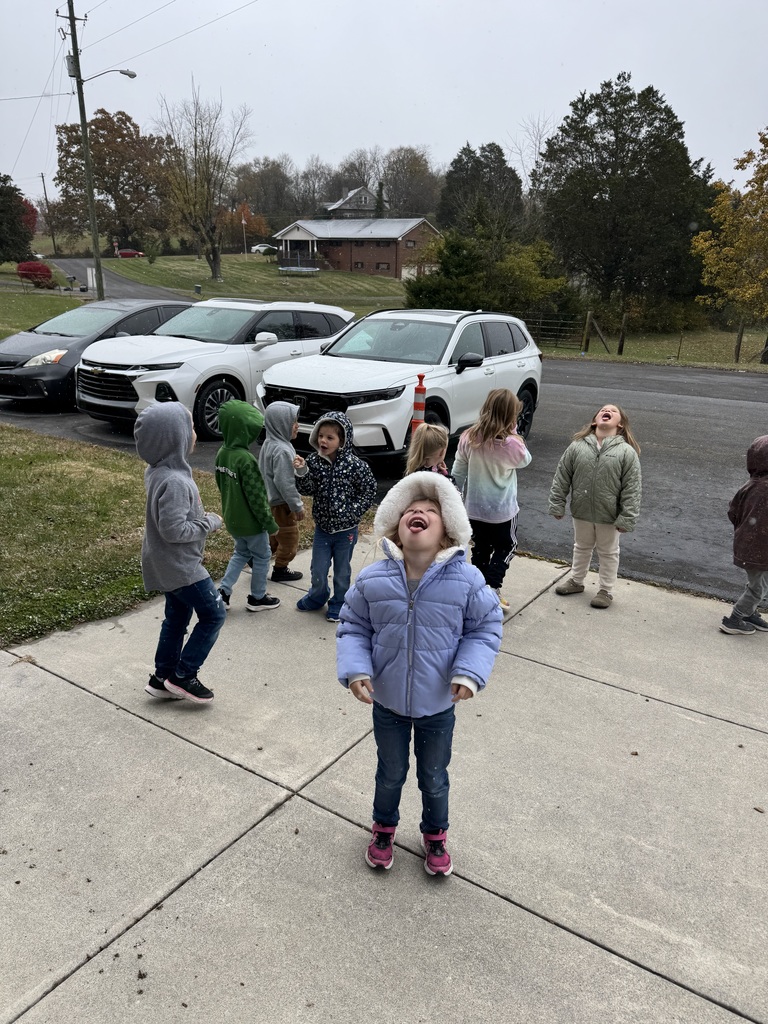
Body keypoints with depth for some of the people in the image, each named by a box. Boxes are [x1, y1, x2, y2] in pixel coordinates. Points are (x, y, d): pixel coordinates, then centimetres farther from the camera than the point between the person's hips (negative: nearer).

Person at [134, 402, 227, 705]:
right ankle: (183, 676, 12)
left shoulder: (157, 470, 3)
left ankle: (162, 677, 31)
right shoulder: (174, 481, -29)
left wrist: (201, 516, 6)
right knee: (213, 614, 4)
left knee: (177, 617, 20)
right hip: (180, 565, -10)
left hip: (167, 563, 10)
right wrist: (210, 522, -16)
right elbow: (173, 529, -30)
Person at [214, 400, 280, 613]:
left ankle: (222, 592, 18)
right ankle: (257, 598, 25)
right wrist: (270, 523, -15)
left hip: (232, 518, 8)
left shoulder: (222, 453, -2)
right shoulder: (246, 460, -28)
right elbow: (256, 496, -25)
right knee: (262, 556, 12)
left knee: (241, 553, 25)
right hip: (250, 521, -8)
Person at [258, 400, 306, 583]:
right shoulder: (282, 450, -27)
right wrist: (297, 505, -19)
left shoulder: (269, 443, 4)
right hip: (282, 503, -9)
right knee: (289, 538, 8)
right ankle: (280, 570, 21)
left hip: (272, 499, 9)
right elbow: (285, 483, -28)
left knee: (275, 534, 24)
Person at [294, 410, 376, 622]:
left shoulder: (355, 465, -17)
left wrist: (353, 512, -13)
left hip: (345, 529, -3)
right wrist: (302, 472, -24)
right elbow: (306, 490, -7)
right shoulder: (313, 460, -8)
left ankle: (338, 603, 35)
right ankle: (317, 597, 41)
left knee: (342, 570, 15)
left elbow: (369, 490, -8)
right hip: (322, 527, 3)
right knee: (318, 570, 13)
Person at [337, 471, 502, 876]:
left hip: (438, 706, 0)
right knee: (390, 774, 25)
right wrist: (355, 669, -17)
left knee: (434, 778, 23)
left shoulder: (466, 580, -19)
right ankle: (384, 827, 55)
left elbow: (485, 628, -7)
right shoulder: (372, 579, -17)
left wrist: (469, 672, -18)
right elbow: (353, 627, -4)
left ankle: (435, 835, 53)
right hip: (387, 703, 1)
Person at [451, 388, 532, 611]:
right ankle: (491, 588, 1)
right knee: (505, 548, 16)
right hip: (502, 510, -3)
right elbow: (525, 460, 2)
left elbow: (457, 473, -2)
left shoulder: (468, 439, -9)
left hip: (474, 508, 4)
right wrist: (513, 433, -3)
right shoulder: (510, 444, -21)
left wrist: (462, 497, 13)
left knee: (480, 549, 18)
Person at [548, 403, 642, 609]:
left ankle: (606, 590, 32)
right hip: (581, 511, 3)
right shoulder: (577, 446, -9)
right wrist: (557, 504, -3)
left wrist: (627, 518, -17)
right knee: (582, 547, 23)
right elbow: (561, 478, -3)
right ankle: (576, 581, 43)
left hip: (609, 515, -2)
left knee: (608, 552, 16)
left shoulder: (627, 452, -16)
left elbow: (632, 488, -15)